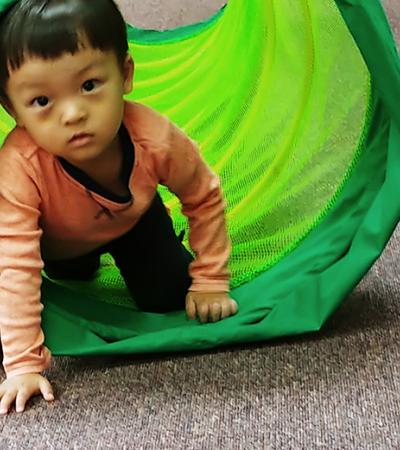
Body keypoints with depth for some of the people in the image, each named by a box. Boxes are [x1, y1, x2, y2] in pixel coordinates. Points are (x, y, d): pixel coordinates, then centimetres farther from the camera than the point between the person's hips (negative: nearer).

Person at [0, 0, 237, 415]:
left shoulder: (155, 139, -39)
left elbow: (205, 198, -19)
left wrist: (209, 282, -14)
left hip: (132, 220, 1)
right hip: (58, 239, -1)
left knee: (166, 296, -5)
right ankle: (79, 267, 37)